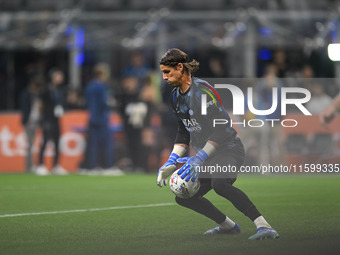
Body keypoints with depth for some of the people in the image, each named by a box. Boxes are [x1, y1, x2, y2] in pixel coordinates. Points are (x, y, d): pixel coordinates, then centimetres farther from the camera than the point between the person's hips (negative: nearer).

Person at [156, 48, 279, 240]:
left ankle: (265, 227, -39)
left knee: (219, 183, -38)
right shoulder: (177, 96, 10)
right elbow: (184, 133, 18)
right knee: (183, 197, 10)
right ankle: (228, 226, 27)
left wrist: (198, 159, -26)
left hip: (229, 149, -10)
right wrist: (172, 162, 7)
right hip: (208, 156, 10)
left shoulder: (202, 91, -18)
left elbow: (221, 130, -23)